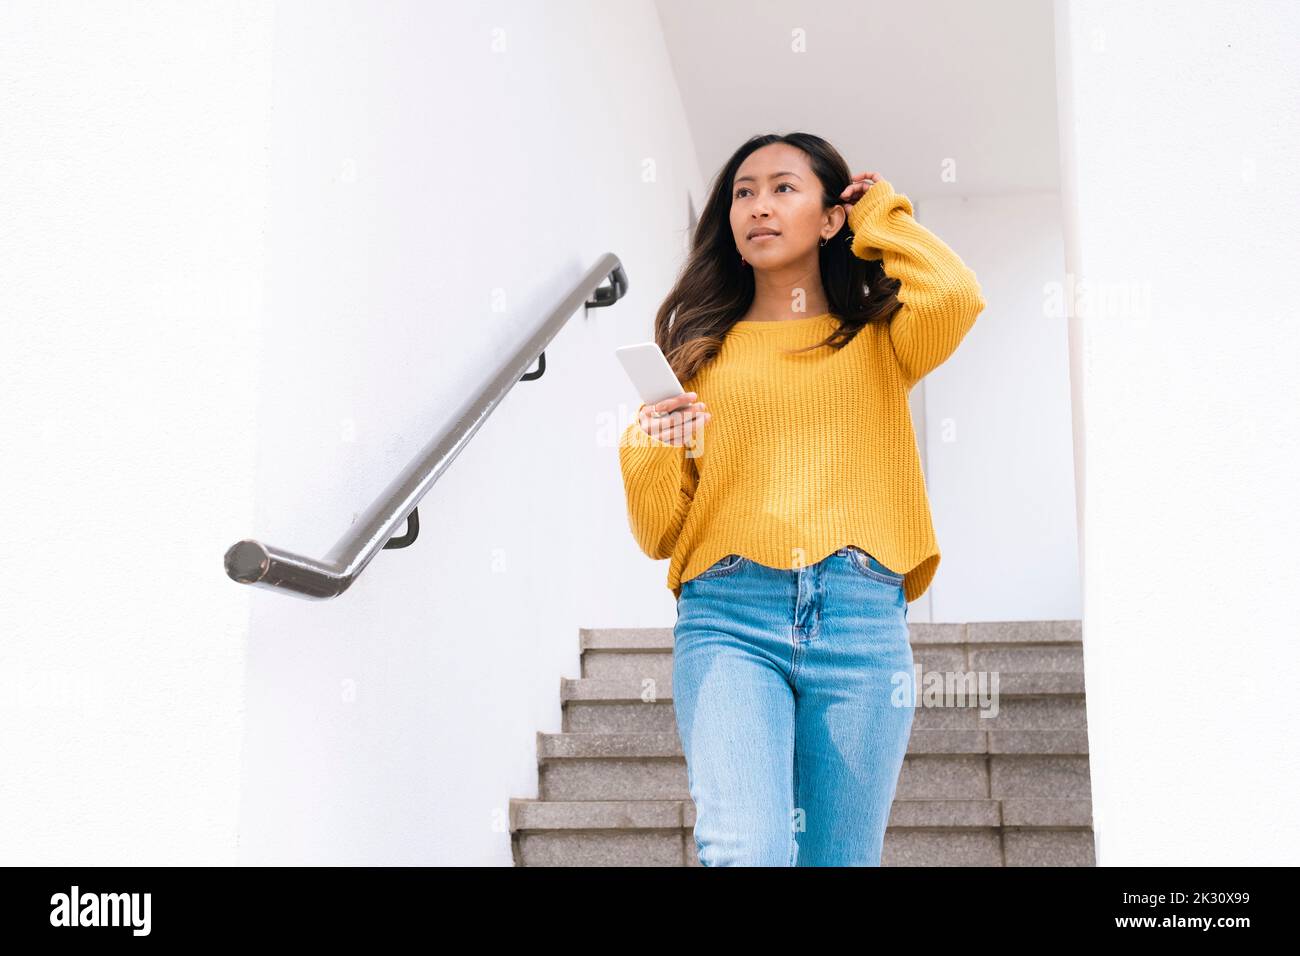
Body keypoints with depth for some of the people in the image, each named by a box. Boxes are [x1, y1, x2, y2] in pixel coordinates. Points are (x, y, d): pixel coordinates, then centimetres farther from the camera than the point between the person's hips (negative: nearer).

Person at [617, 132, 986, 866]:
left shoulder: (876, 343, 16)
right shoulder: (701, 350, 16)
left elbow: (956, 296, -9)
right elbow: (660, 535, 13)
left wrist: (881, 219, 9)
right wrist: (649, 457, -8)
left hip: (860, 618, 1)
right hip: (729, 614, 0)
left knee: (839, 859, 4)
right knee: (744, 852, -22)